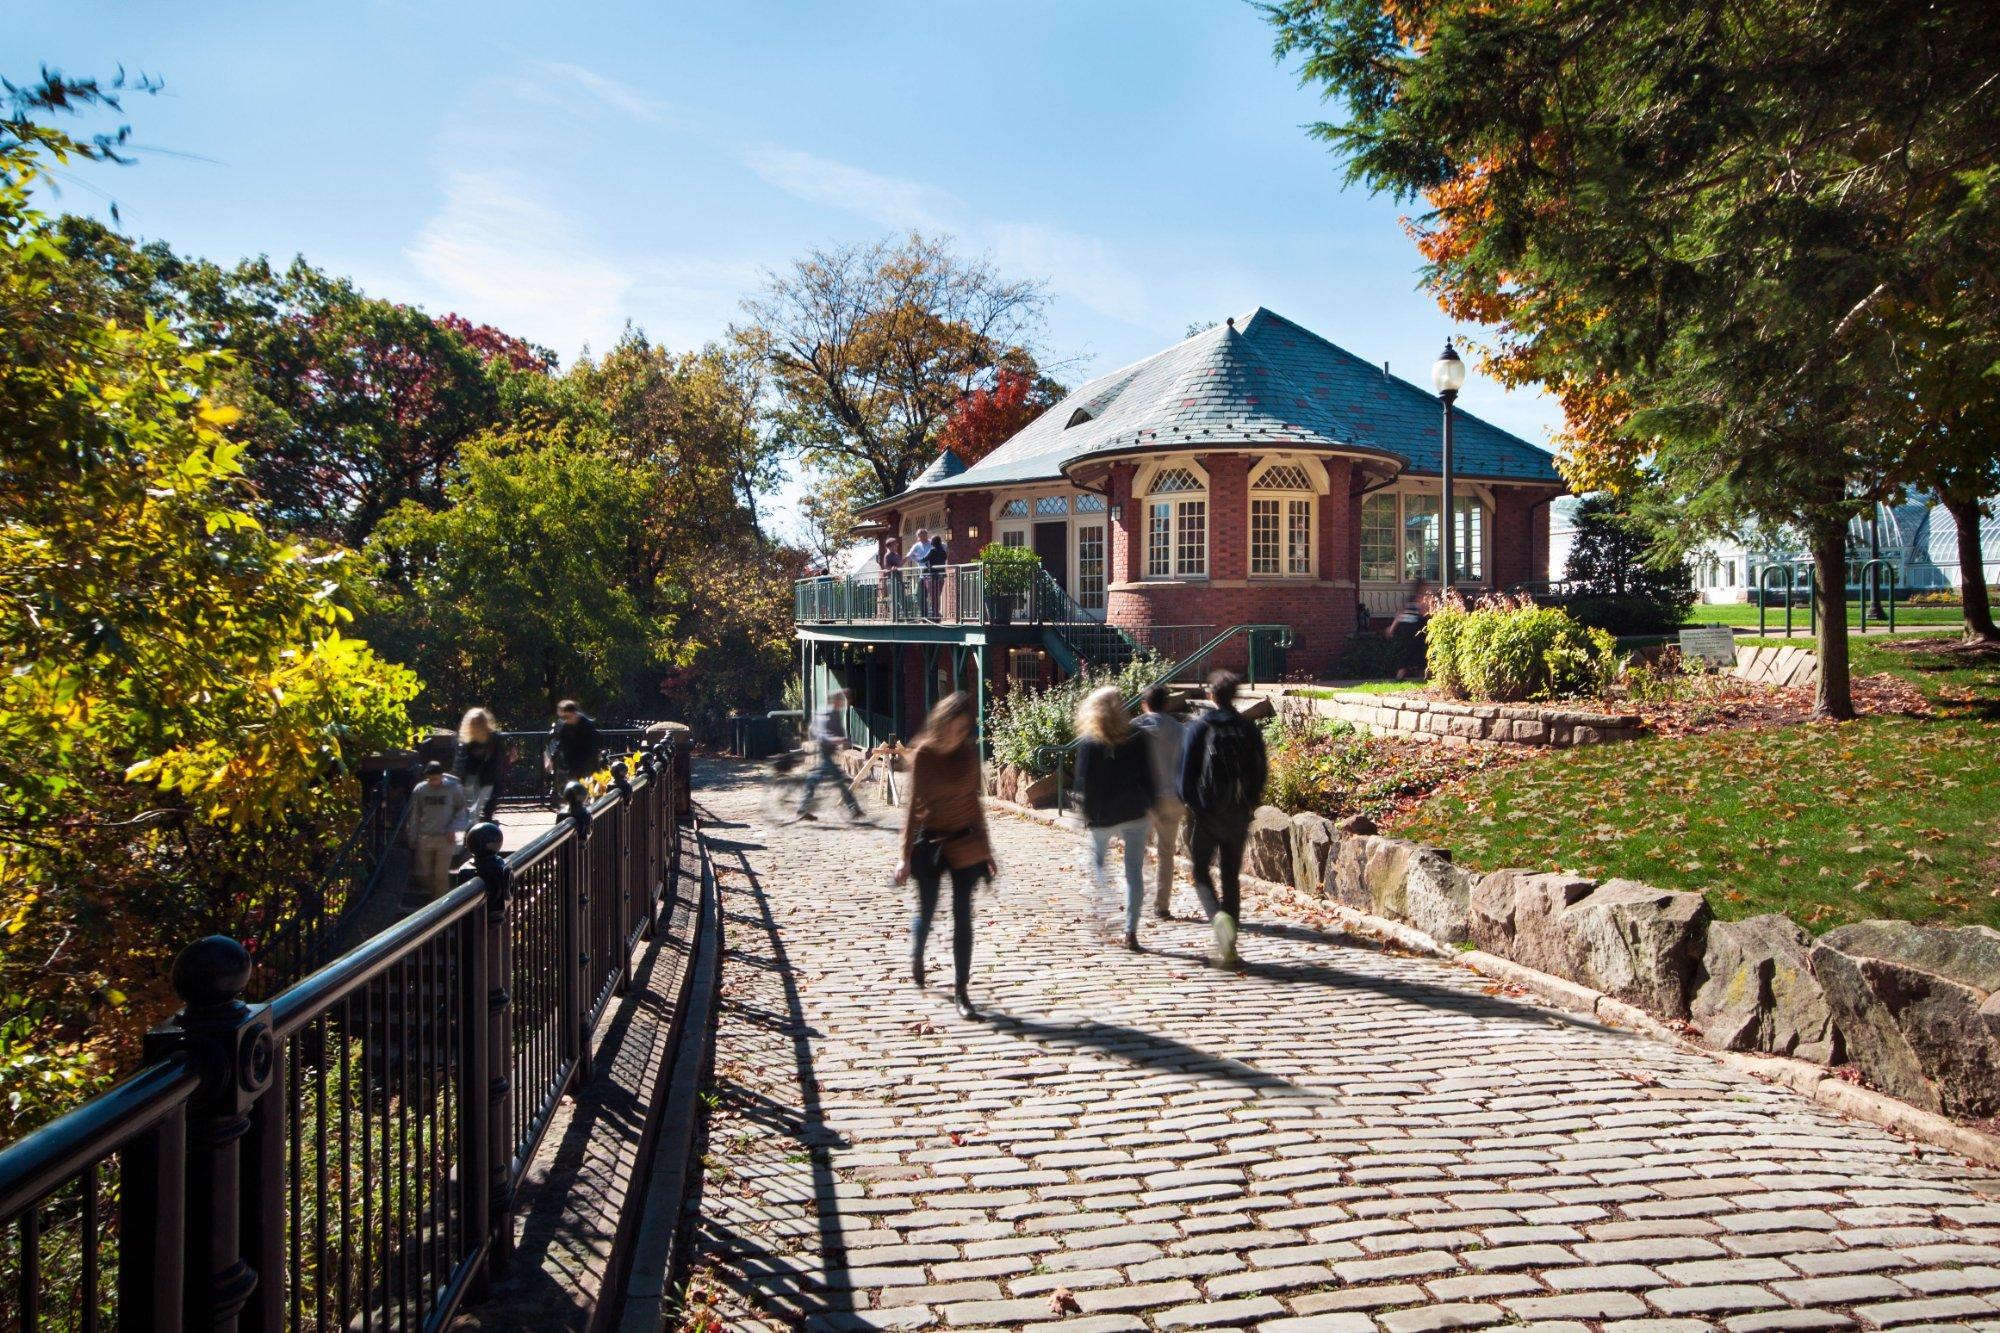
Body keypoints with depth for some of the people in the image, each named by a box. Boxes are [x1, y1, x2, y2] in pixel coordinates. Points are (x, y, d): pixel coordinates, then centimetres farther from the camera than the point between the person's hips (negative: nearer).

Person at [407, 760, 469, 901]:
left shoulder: (453, 789, -7)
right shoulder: (420, 789, -1)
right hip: (425, 838, 3)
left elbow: (461, 811, 3)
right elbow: (415, 815, 7)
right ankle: (430, 894, 36)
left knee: (442, 875, -3)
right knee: (423, 873, 10)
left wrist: (453, 829, -10)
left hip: (445, 838, -3)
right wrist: (412, 838, 8)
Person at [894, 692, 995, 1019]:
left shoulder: (969, 754, 0)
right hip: (930, 843, -2)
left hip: (965, 844, 2)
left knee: (962, 917, 0)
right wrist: (906, 855, -8)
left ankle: (960, 992, 5)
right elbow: (913, 806, -6)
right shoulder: (923, 754, -8)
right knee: (926, 912, 12)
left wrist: (986, 849, 11)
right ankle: (916, 958, 45)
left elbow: (974, 802, 8)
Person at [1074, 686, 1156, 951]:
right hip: (1134, 813, 1)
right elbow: (1146, 777, 0)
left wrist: (1087, 814, 3)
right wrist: (1150, 805, 12)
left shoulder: (1088, 743, -8)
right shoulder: (1136, 739, -4)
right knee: (1134, 872, 5)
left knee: (1097, 860, 24)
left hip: (1101, 816, -1)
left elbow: (1082, 784, -7)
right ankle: (1131, 931, 2)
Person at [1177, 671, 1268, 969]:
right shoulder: (1249, 729, 1)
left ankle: (1218, 915, -20)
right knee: (1231, 876, 11)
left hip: (1206, 813, -3)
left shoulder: (1199, 727, -8)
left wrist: (1188, 804, 6)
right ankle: (1227, 948, 11)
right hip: (1238, 815, 3)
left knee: (1201, 872, 10)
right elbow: (1260, 773, 5)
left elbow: (1186, 771, -8)